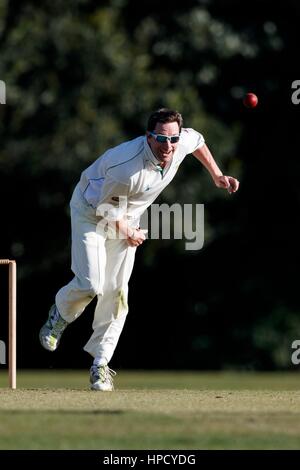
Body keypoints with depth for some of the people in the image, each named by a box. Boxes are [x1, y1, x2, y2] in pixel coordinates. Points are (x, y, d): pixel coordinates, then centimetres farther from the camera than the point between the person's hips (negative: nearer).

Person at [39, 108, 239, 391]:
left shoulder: (183, 142, -20)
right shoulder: (126, 168, -40)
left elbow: (197, 140, 7)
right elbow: (108, 209, -23)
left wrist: (217, 176, 9)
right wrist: (130, 235, -9)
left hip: (126, 218, 6)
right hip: (90, 211, -6)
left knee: (116, 291, -2)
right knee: (90, 284, -17)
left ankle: (100, 363, 7)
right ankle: (60, 314, 18)